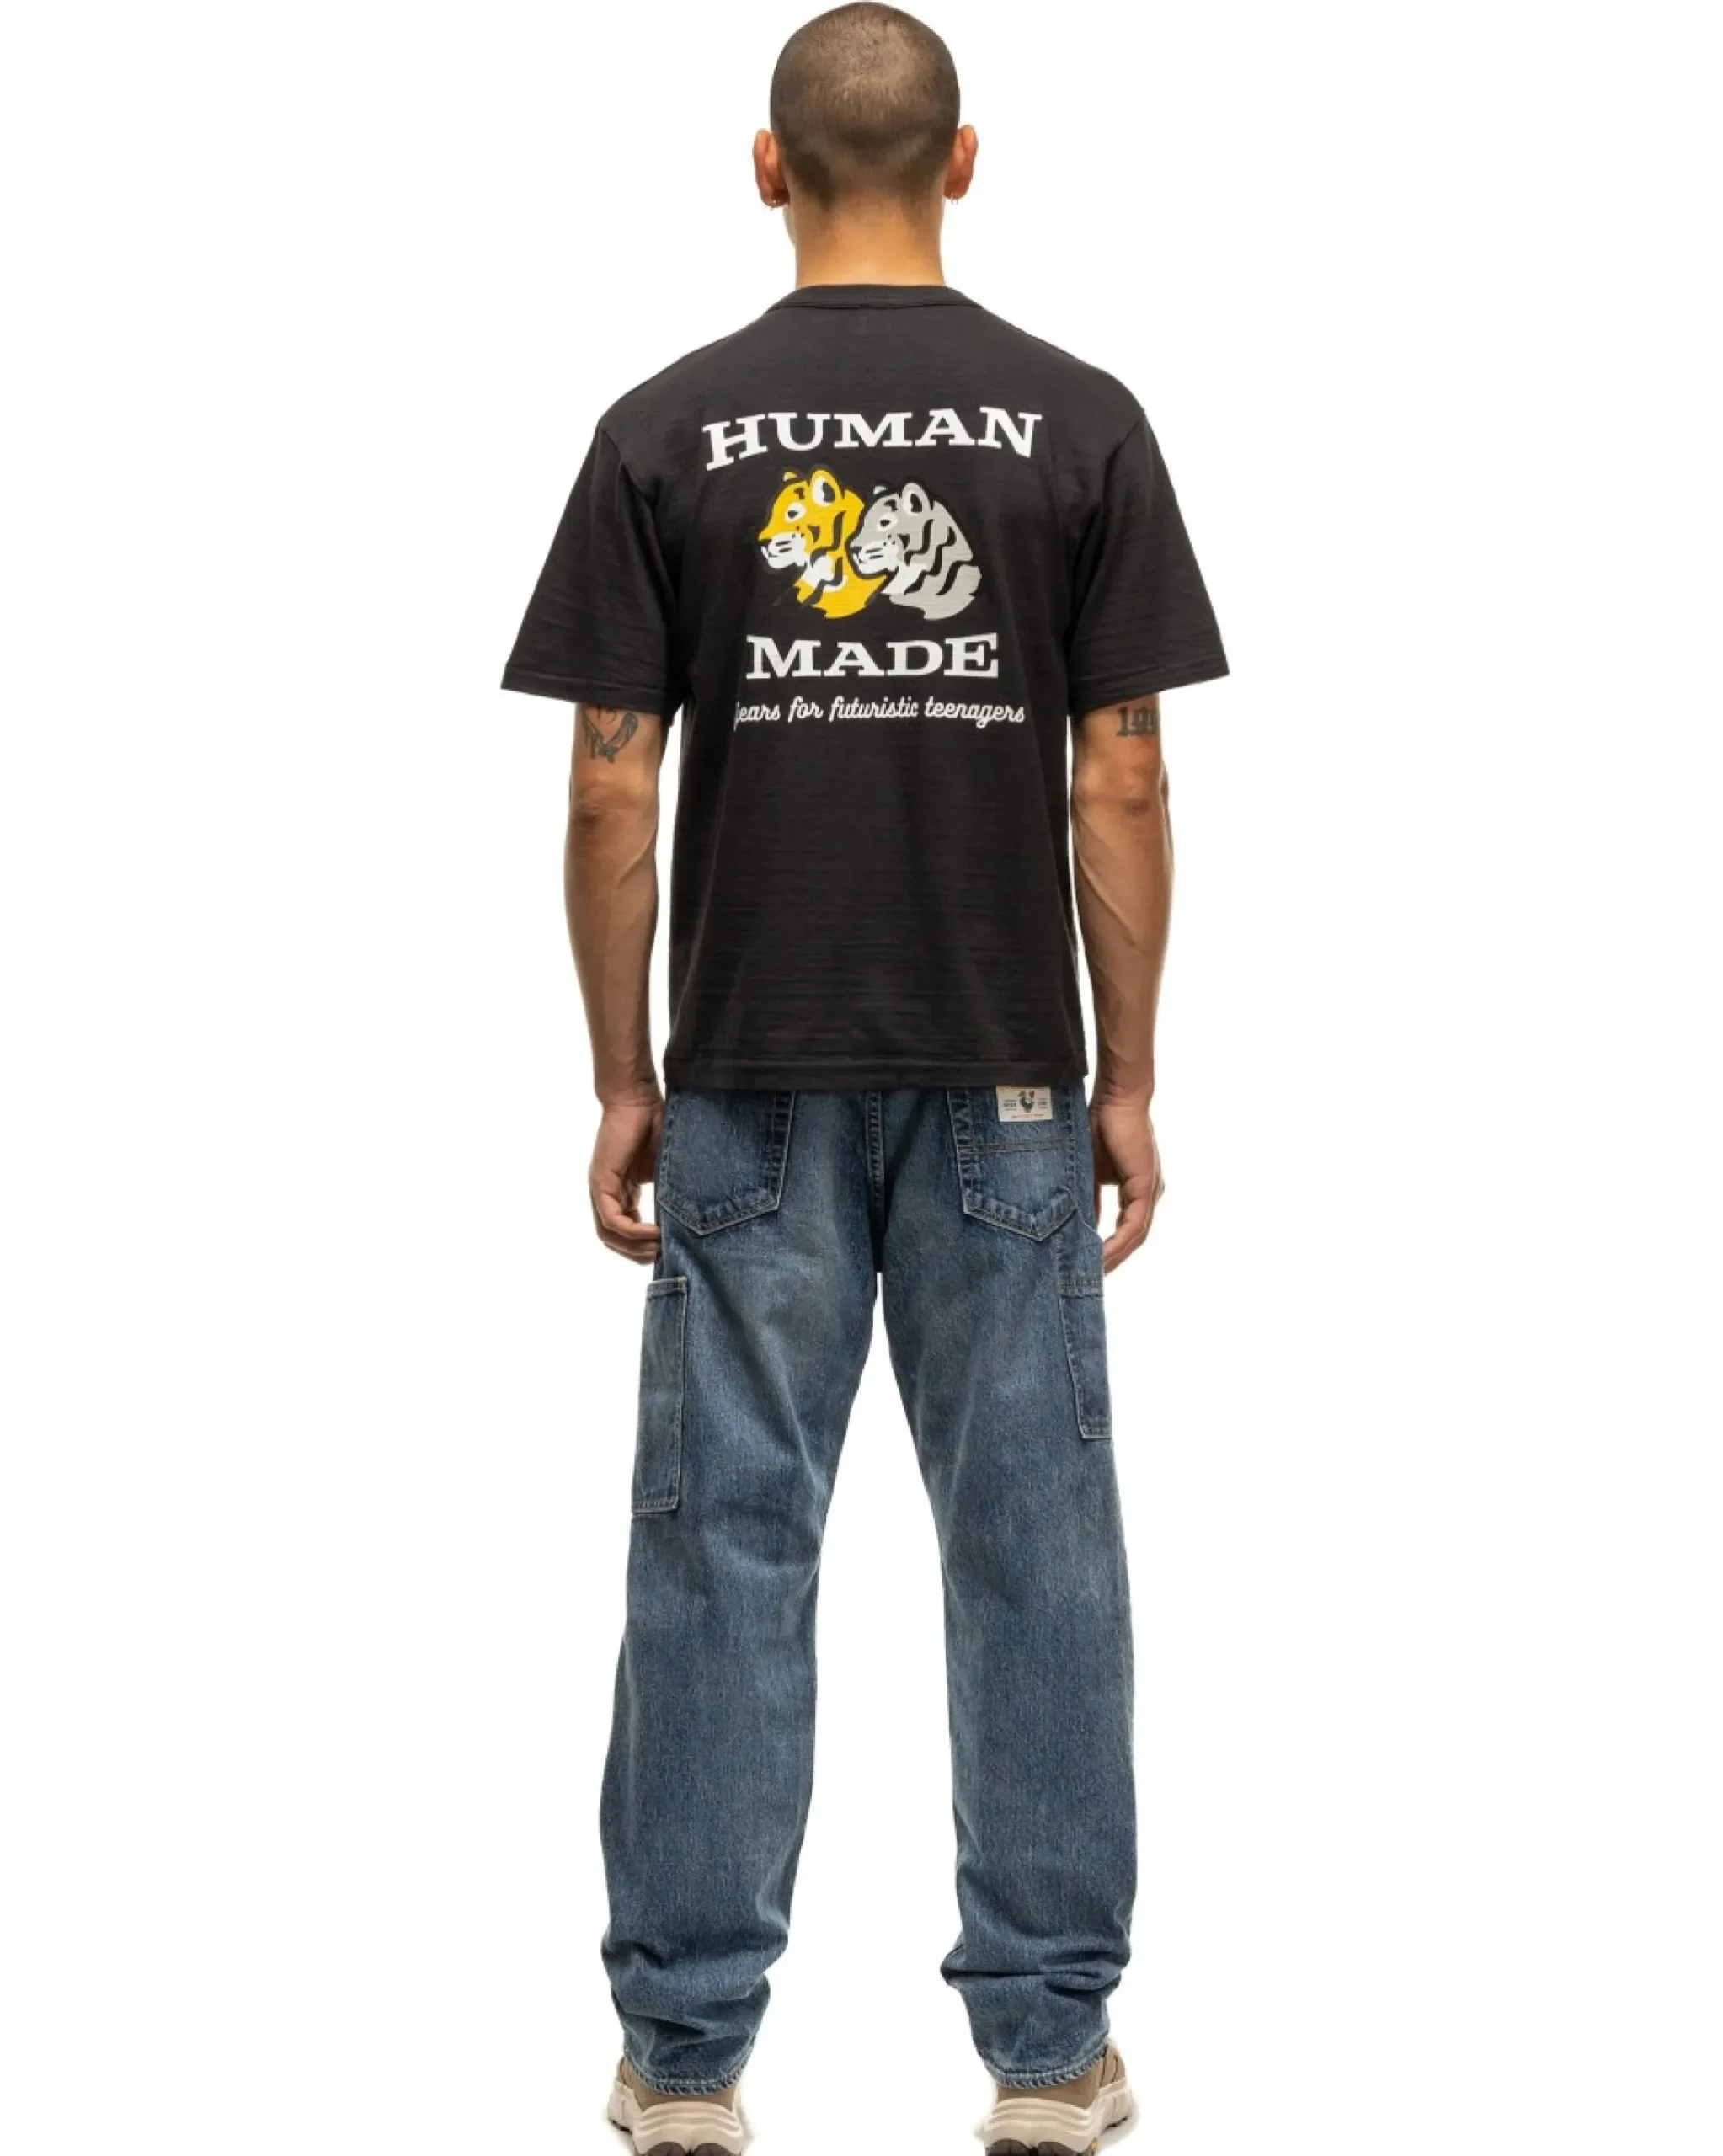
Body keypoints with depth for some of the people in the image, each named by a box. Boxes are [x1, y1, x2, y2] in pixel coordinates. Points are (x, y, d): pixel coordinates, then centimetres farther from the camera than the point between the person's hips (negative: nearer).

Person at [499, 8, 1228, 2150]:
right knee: (1032, 1541, 6)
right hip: (1004, 1083, 0)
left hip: (753, 1083, 0)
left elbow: (610, 793, -5)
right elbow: (1120, 784, -5)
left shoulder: (667, 430, -4)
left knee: (726, 1542, 5)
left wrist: (622, 1082, 4)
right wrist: (1128, 1077, 3)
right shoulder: (1078, 422, -3)